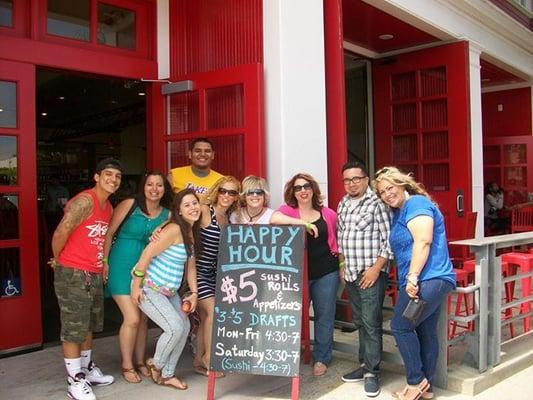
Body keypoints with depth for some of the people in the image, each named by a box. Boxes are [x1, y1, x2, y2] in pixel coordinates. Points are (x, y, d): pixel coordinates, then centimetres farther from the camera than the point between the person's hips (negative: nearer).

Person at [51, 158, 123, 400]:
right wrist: (58, 261, -5)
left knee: (88, 326, 19)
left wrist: (102, 264, 11)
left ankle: (87, 370, 35)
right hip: (72, 274, -9)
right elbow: (60, 233, -20)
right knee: (73, 329, 1)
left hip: (94, 274, 9)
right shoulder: (84, 201, -18)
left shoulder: (109, 207, 11)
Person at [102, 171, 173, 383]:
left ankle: (139, 361, 30)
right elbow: (109, 233, -7)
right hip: (122, 266, -4)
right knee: (132, 318, -8)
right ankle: (127, 365, 13)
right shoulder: (129, 205, -11)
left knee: (143, 318, 12)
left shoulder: (167, 214, 0)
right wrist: (105, 262, -8)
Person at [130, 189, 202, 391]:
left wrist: (194, 292, 5)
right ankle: (156, 364, 14)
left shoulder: (192, 232, 5)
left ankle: (167, 375, 23)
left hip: (169, 291, 9)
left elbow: (190, 265, 11)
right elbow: (147, 254, -23)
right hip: (149, 288, -9)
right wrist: (136, 286, -20)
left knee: (185, 327, 6)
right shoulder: (174, 229, -22)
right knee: (175, 328, -15)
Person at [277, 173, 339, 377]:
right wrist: (302, 223, -29)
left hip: (326, 272, 1)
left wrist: (340, 263, 8)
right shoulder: (287, 210, -1)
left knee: (324, 315, 9)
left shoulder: (328, 214, 4)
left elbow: (337, 239, 17)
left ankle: (321, 358, 25)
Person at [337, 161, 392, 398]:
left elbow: (389, 240, -11)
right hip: (351, 274, 7)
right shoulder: (343, 205, 13)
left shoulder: (377, 202, -9)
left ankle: (372, 373, 5)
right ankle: (365, 365, 24)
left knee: (371, 323, -5)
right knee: (360, 322, 14)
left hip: (371, 273, -7)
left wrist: (376, 268, -15)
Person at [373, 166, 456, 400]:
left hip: (427, 280, -10)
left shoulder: (416, 203, -10)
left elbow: (423, 242, -21)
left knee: (400, 326, -6)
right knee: (426, 332, 13)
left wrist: (412, 277, -24)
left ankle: (416, 381, 6)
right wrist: (409, 279, 18)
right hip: (432, 281, 10)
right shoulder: (399, 213, 20)